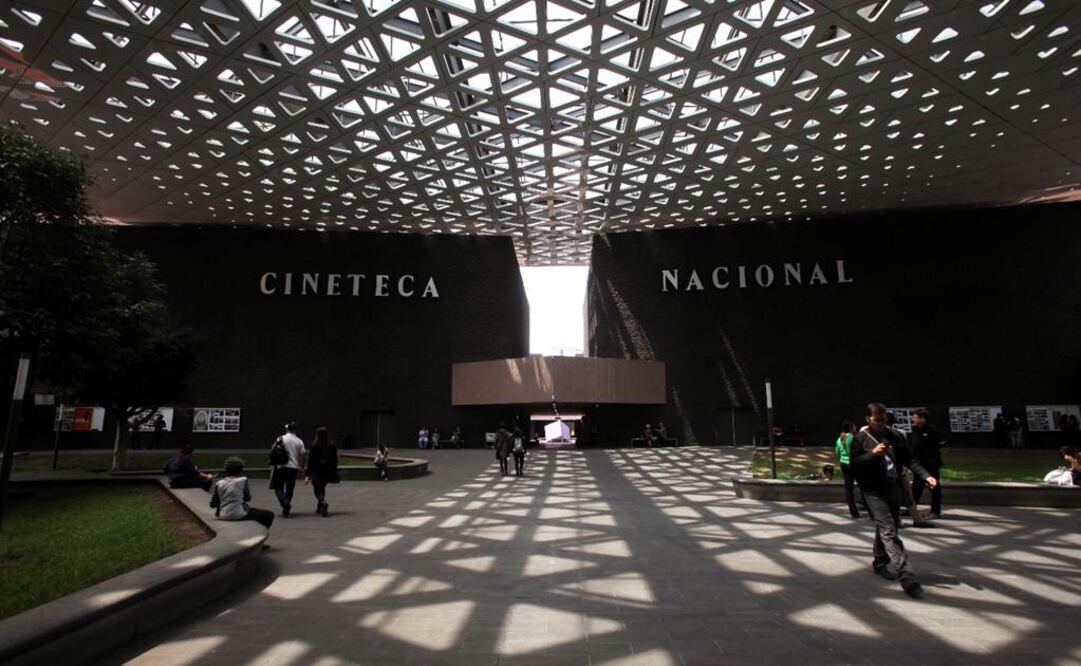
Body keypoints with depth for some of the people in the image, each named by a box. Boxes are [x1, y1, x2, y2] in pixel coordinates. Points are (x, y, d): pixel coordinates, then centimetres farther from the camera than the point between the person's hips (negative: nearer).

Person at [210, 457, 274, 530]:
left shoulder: (218, 483, 1)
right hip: (238, 515, -6)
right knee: (269, 515, 8)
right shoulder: (243, 480, -8)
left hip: (223, 516, 6)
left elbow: (212, 505, 2)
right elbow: (248, 498, -1)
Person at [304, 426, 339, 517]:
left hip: (316, 472, -4)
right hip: (328, 472, 4)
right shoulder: (331, 446, -1)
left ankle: (324, 503, -23)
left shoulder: (314, 446, -11)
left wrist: (307, 475, -7)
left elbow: (310, 461, -11)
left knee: (317, 490, 5)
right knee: (322, 488, 22)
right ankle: (319, 508, 30)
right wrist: (334, 472, 14)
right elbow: (335, 460, 4)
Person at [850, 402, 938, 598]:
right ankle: (906, 577, -13)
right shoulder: (860, 438, -7)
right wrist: (873, 453, -22)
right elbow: (854, 464, -10)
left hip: (893, 488, 6)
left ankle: (880, 563, 35)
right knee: (889, 532, -11)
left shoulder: (894, 435, 7)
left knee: (885, 529, 17)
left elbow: (908, 459, 7)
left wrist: (926, 476, -6)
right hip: (874, 491, -6)